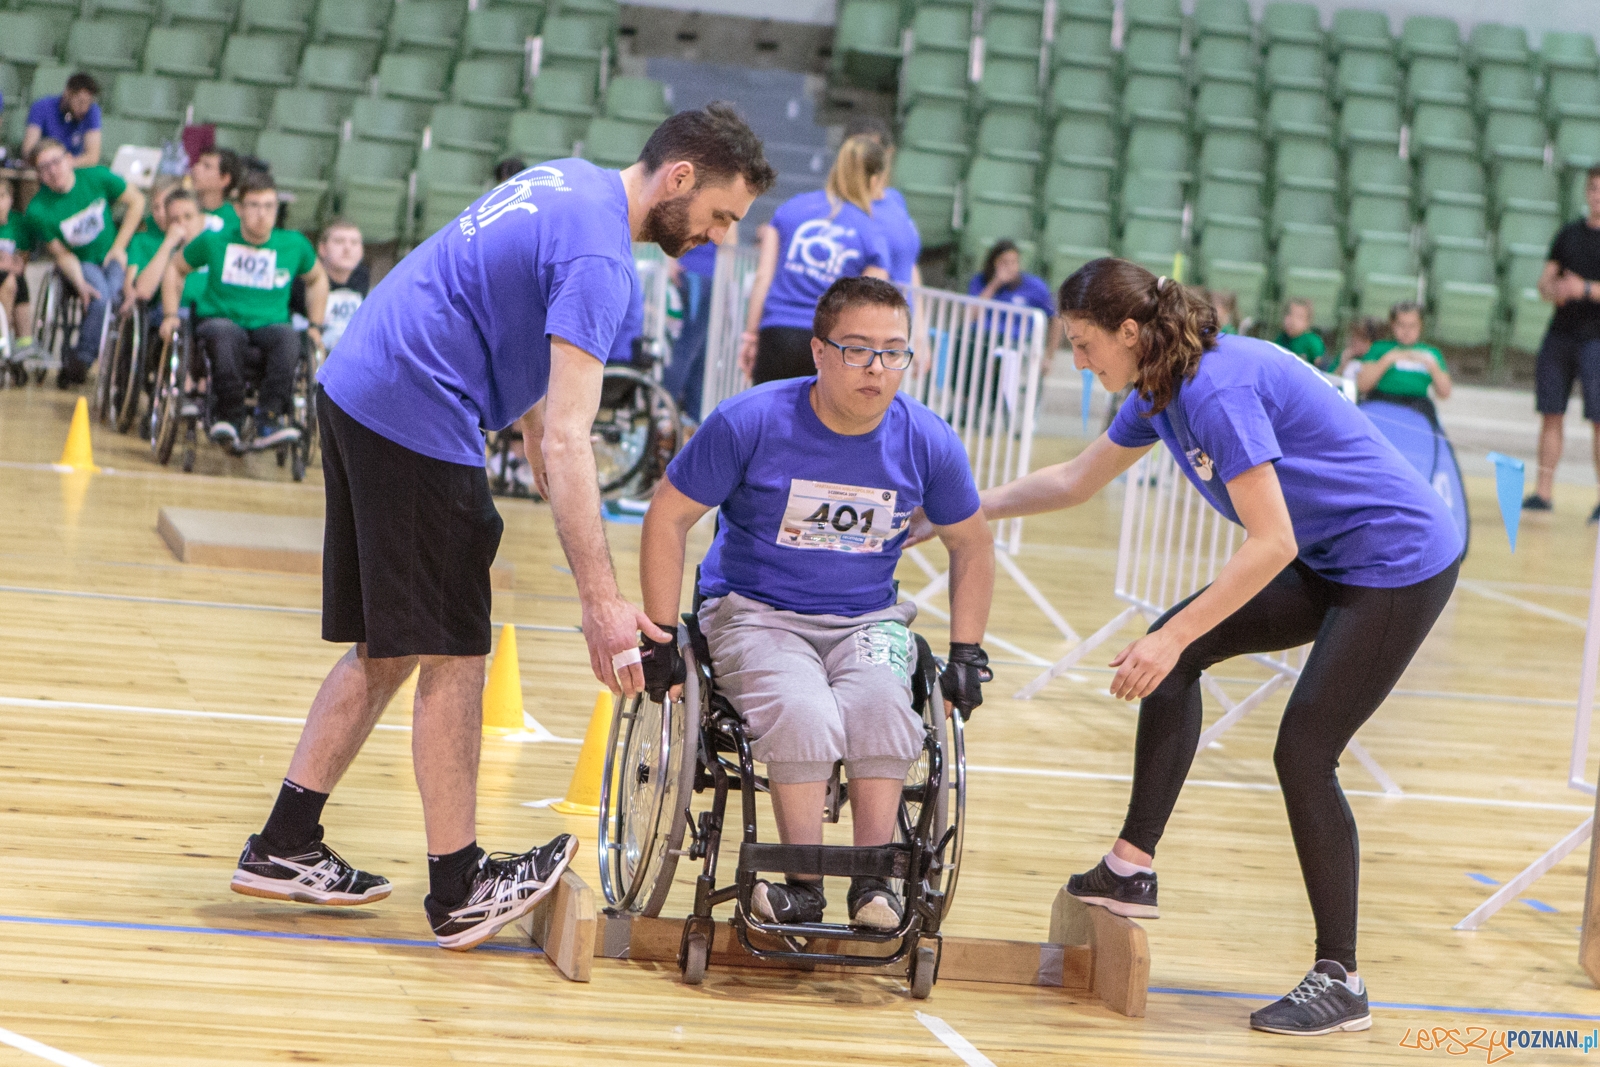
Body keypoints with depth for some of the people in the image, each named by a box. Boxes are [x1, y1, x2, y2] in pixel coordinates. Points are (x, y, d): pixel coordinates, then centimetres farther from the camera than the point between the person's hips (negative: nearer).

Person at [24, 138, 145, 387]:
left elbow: (136, 201, 3)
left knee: (112, 289, -31)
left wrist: (119, 247, -1)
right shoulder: (38, 210, -14)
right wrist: (81, 284, -24)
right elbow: (62, 255, -7)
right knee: (100, 298, -33)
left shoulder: (96, 178, -10)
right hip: (81, 265, -2)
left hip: (114, 257, 2)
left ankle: (80, 359, -25)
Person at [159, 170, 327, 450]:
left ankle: (269, 421, -42)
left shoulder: (294, 245, 6)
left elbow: (317, 279, 26)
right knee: (224, 333, -40)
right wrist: (170, 315, 8)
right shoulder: (215, 241, 3)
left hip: (269, 325, 1)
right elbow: (175, 269, 18)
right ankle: (229, 419, -36)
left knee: (288, 337, -36)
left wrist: (315, 326, 16)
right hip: (218, 320, -1)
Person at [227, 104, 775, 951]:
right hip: (417, 419, -10)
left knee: (386, 650, 15)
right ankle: (459, 892, 6)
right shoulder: (598, 258, -19)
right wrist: (601, 602, -28)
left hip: (354, 388, 10)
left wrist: (533, 439, 30)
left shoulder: (570, 182, 11)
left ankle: (283, 847, 17)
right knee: (452, 659, -1)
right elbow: (567, 437, -26)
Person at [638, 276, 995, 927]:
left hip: (868, 622, 2)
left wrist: (966, 654, 6)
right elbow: (668, 517, -4)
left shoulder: (928, 442, -4)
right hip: (756, 615, -2)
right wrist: (661, 640, -7)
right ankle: (804, 883, -20)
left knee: (880, 702, -31)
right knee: (801, 711, -33)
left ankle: (873, 879, -22)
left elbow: (971, 545, 13)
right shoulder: (750, 423, -13)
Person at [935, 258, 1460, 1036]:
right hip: (1329, 563, 10)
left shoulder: (1217, 389, -26)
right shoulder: (1162, 391, 4)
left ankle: (1339, 982, -2)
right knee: (1176, 653, 5)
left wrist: (1174, 638, -25)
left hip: (1399, 564, -10)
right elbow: (1075, 481, 20)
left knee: (1303, 753, -11)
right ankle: (1133, 869, 9)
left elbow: (1272, 544, -27)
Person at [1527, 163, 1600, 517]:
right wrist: (1553, 288, -10)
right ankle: (1544, 491, 10)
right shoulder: (1569, 233, 12)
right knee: (1551, 414, 5)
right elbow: (1545, 279, 13)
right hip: (1560, 333, 5)